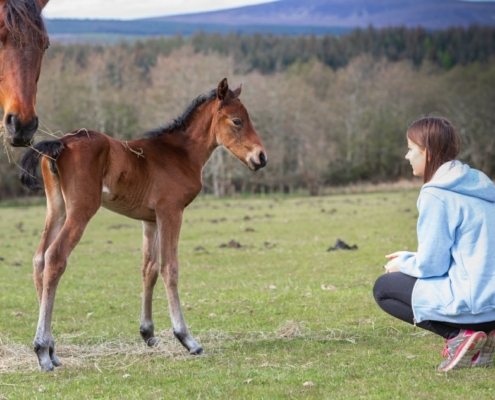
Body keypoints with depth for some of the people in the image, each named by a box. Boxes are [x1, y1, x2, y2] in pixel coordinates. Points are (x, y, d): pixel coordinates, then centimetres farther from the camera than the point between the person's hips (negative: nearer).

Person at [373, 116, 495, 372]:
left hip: (472, 303, -8)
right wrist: (411, 259, 19)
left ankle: (458, 336, -5)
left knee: (384, 287, 12)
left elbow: (431, 265, -12)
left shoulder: (437, 195, -14)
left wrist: (404, 263, 10)